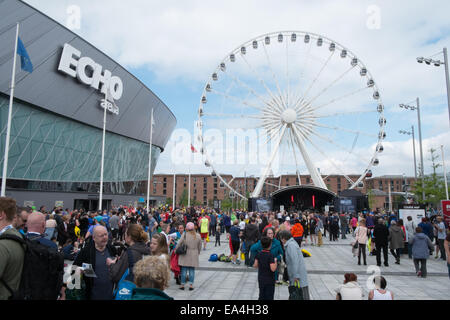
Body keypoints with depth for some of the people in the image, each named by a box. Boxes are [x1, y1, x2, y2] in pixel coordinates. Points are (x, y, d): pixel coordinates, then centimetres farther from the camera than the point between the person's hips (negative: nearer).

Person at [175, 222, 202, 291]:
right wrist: (198, 253, 24)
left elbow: (179, 244, -6)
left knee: (184, 270, 7)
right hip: (194, 256, 1)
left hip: (185, 255, -1)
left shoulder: (184, 235, -9)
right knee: (192, 270, 6)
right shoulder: (198, 236, -1)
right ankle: (191, 285, 7)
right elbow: (199, 247, 9)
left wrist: (176, 250, 11)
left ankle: (182, 285, 13)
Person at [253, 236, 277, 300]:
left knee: (261, 296, 18)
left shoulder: (259, 254, -3)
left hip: (261, 279, 5)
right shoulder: (270, 255, -20)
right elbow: (273, 269, -24)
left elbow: (255, 265, 1)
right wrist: (275, 261, -8)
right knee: (269, 297, 8)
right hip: (269, 280, -5)